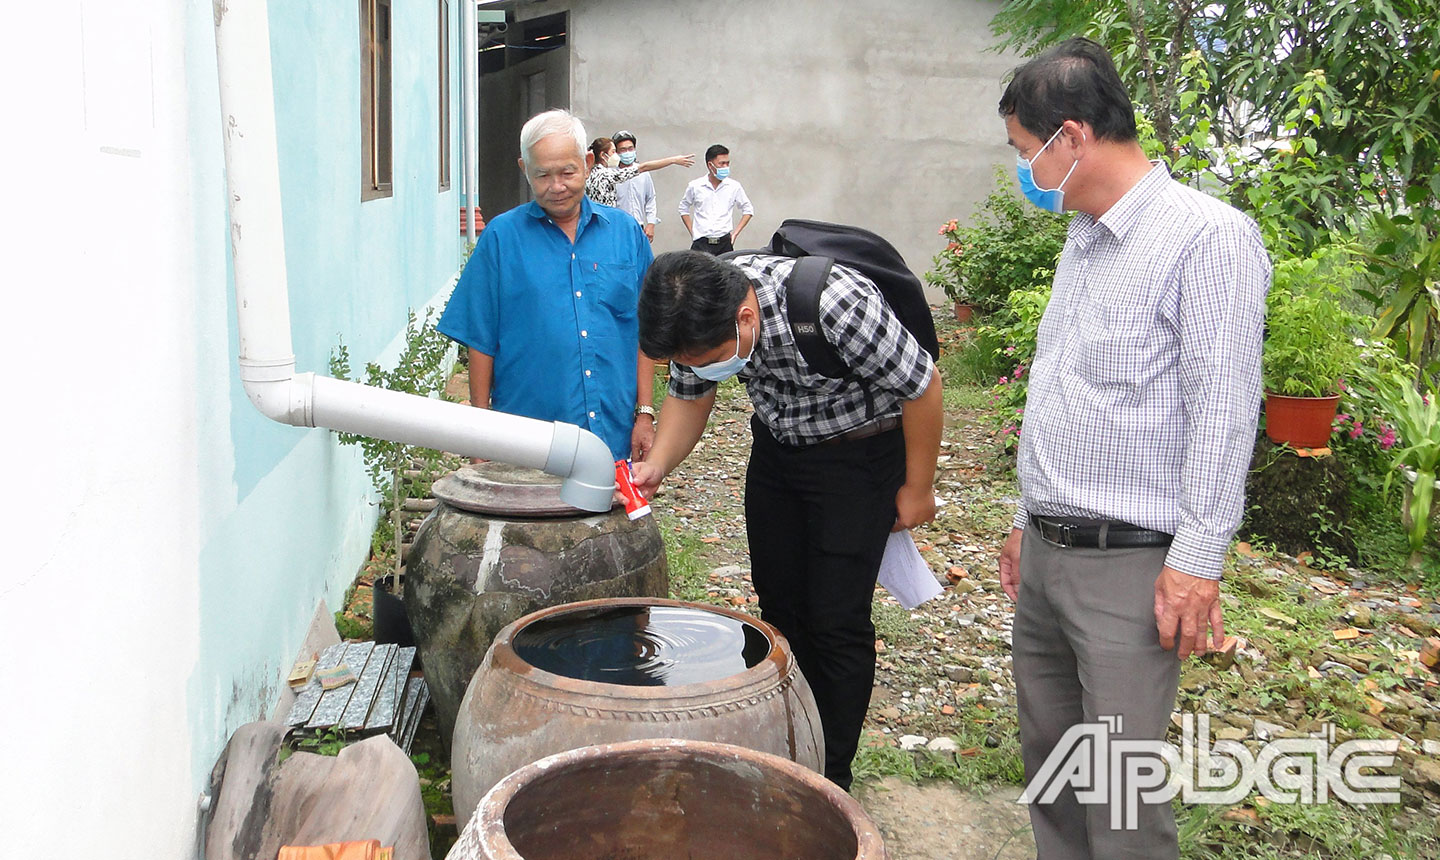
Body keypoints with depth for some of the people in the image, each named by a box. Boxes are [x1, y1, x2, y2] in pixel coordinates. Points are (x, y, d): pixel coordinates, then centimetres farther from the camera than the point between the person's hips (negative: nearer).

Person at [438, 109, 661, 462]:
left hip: (614, 435, 2)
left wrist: (644, 414, 4)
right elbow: (481, 341, 2)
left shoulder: (625, 231, 7)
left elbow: (643, 332, 9)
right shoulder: (501, 237, 1)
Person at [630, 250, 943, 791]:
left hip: (859, 452, -6)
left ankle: (829, 779, 10)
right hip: (777, 447, 6)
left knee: (836, 619, -6)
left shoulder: (835, 305, -38)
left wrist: (917, 489, -12)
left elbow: (922, 385, -23)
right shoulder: (697, 316, -19)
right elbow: (688, 397, -1)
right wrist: (657, 464, -20)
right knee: (779, 604, 10)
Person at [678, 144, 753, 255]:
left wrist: (736, 232, 7)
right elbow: (683, 209, 18)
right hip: (701, 244, -1)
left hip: (724, 243, 1)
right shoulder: (695, 186, 4)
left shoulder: (734, 187, 5)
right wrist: (692, 232, 8)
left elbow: (748, 210, 16)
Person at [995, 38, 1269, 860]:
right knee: (1048, 754, 15)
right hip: (1045, 553, 8)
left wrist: (1198, 558, -17)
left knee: (1121, 787, -4)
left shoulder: (1208, 236, -12)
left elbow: (1224, 409, -16)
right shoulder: (1083, 242, 16)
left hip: (1128, 563, -8)